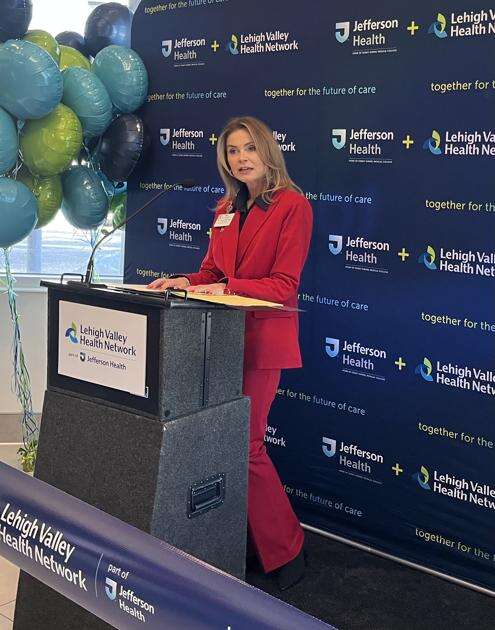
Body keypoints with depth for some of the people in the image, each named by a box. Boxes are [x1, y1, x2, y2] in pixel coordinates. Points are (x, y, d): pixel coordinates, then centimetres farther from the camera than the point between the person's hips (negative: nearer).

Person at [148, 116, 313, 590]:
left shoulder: (292, 206, -6)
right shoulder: (227, 208, 16)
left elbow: (284, 285, -12)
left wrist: (226, 289, -22)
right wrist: (185, 283, -2)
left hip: (261, 337, -6)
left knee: (245, 444, -5)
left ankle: (284, 552, 13)